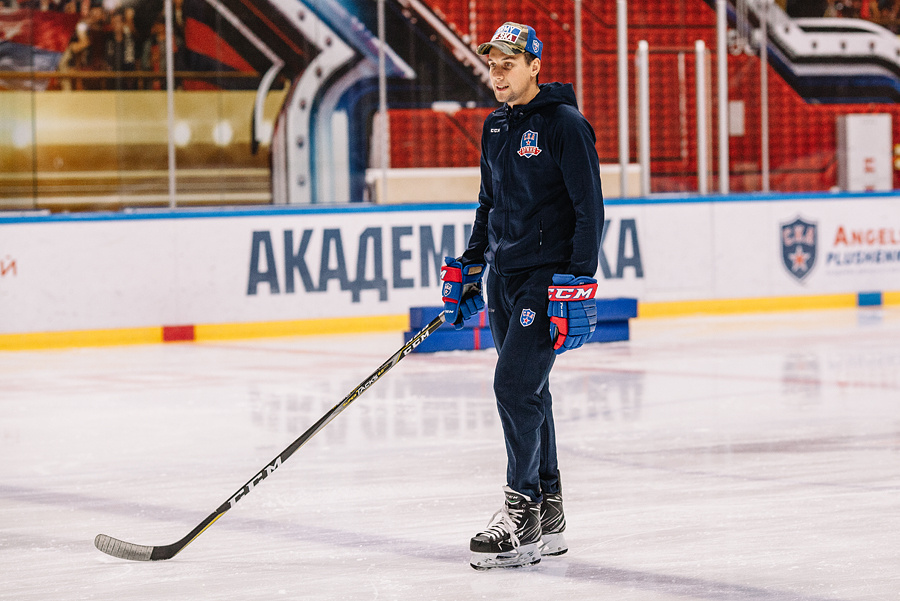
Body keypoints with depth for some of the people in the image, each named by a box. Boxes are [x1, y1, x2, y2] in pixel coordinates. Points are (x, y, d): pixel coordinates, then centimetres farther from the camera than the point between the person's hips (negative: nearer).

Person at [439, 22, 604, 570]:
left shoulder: (565, 125, -11)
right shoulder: (495, 128, 14)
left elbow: (590, 207, -14)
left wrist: (579, 281, -20)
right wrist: (470, 267, 20)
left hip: (548, 275, -8)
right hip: (504, 275, 8)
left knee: (515, 384, -15)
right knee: (526, 391, 9)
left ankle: (523, 514, -9)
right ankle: (550, 516, 15)